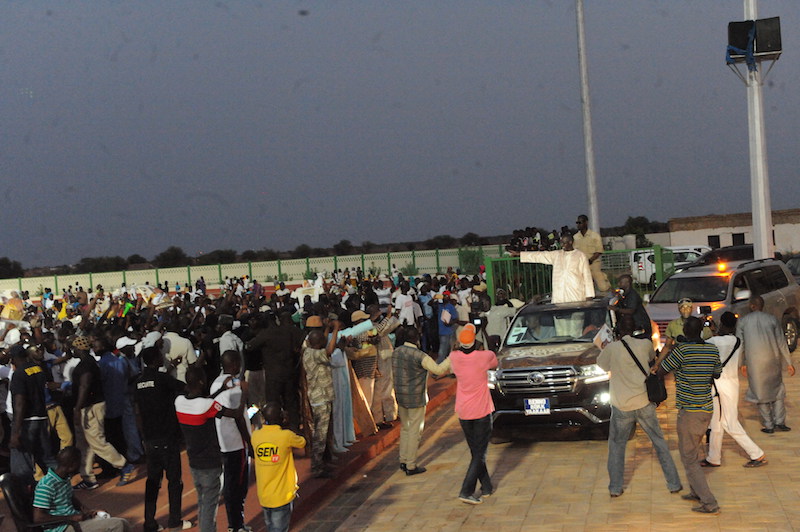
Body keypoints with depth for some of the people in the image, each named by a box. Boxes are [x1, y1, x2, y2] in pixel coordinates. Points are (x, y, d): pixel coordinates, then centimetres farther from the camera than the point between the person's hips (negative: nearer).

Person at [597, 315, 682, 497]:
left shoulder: (612, 348, -7)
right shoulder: (645, 344, -1)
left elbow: (601, 364, 12)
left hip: (621, 407, -1)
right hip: (645, 403, 1)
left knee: (616, 445, 15)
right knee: (659, 442, 14)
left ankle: (615, 487, 15)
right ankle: (674, 484, 18)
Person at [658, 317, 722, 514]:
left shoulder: (682, 351, -18)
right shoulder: (713, 350, 0)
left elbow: (660, 371, -6)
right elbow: (717, 374, 16)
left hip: (689, 411, -7)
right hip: (707, 409, 7)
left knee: (689, 459, 1)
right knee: (694, 451, 25)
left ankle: (710, 503, -1)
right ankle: (697, 492, 35)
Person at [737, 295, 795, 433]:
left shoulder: (742, 322, 0)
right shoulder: (772, 319, 2)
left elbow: (740, 345, 1)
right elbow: (781, 342, 1)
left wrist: (743, 364, 12)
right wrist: (788, 363, 6)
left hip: (754, 363, -1)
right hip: (773, 360, 1)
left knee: (760, 393, 8)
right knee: (777, 390, 16)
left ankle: (768, 425, 10)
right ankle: (779, 421, 8)